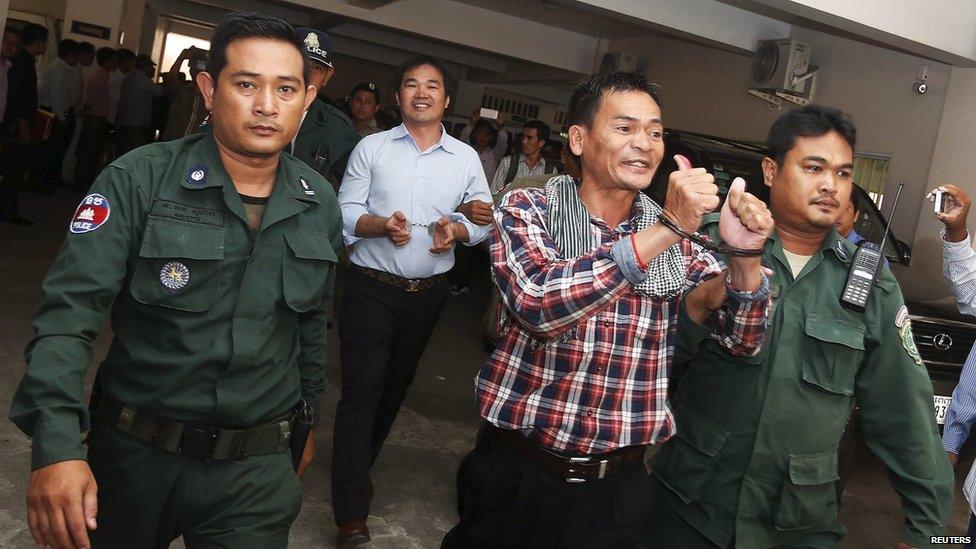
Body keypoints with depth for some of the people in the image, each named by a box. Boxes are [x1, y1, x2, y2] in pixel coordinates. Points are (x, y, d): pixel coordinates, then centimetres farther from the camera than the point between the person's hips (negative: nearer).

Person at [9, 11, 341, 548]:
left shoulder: (320, 203, 0)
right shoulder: (138, 180, -13)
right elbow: (69, 309, -18)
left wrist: (307, 419, 19)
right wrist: (56, 444, -30)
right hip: (134, 454, -1)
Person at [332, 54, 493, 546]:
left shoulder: (466, 158, 6)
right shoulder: (371, 147, 1)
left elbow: (484, 219, 7)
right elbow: (345, 211, -3)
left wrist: (457, 230, -13)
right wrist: (380, 224, -22)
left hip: (428, 291, 3)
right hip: (371, 287, -3)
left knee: (395, 386, 17)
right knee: (361, 390, -6)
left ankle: (360, 467, 41)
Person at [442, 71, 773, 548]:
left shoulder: (680, 244, 2)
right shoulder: (526, 209, -8)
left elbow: (742, 339, 0)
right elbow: (540, 304, -26)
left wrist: (745, 255, -19)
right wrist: (665, 228, -28)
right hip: (517, 473, -2)